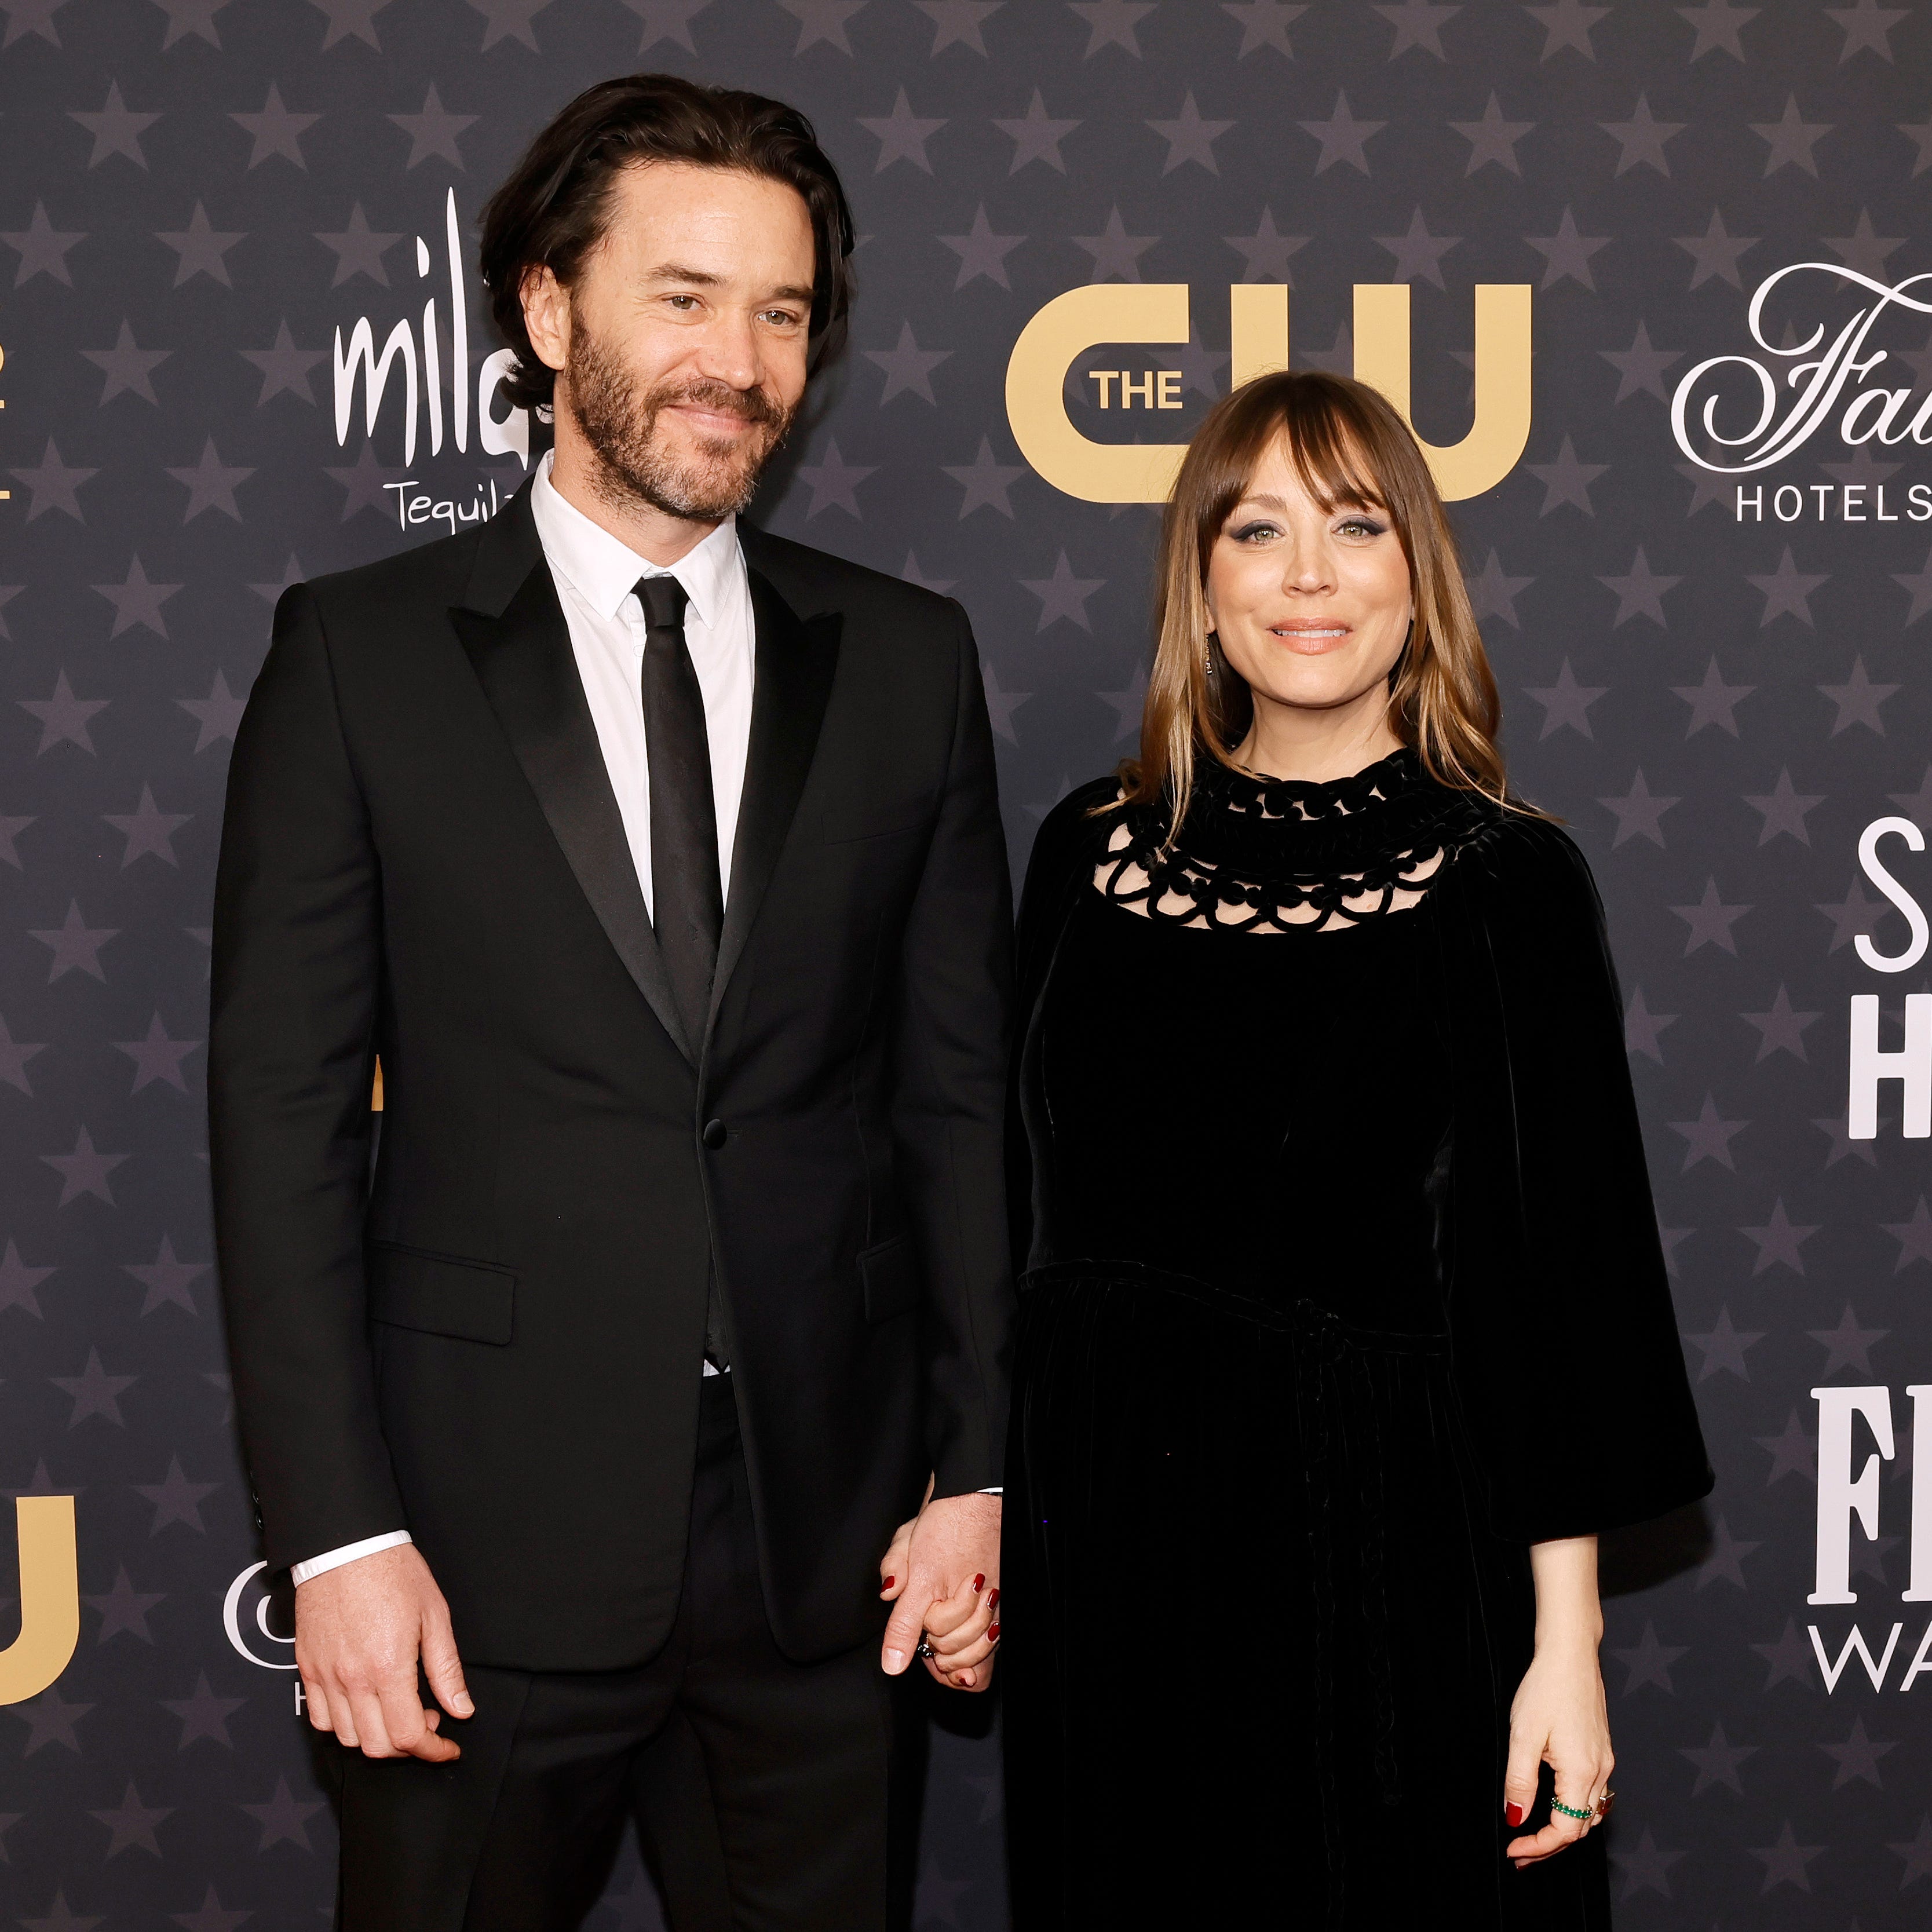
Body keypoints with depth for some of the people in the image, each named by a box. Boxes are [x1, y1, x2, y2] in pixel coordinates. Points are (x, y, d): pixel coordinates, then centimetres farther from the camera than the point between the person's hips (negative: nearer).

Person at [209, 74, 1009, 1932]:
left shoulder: (906, 659, 5)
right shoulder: (359, 654, -2)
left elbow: (957, 1086, 7)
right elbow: (284, 1111, -4)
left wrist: (975, 1468, 3)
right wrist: (336, 1531, -9)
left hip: (825, 1540, 2)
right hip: (488, 1538, -2)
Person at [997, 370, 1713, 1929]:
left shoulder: (1507, 880, -7)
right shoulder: (1092, 853, 3)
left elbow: (1565, 1267, -7)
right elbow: (1023, 1208, 9)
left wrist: (1565, 1643, -9)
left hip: (1386, 1549, -3)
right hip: (1110, 1549, 3)